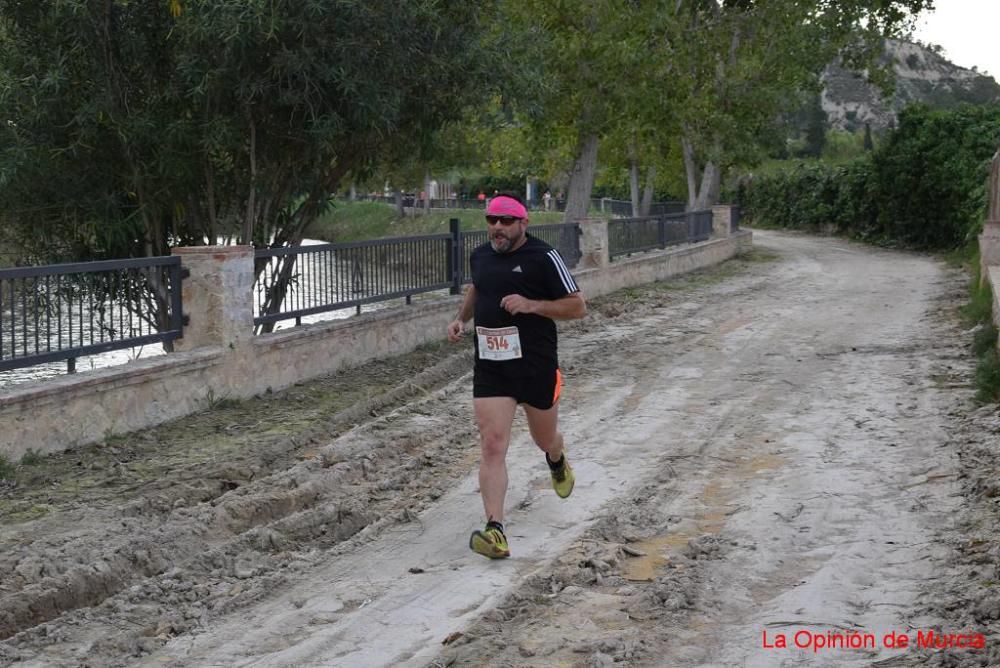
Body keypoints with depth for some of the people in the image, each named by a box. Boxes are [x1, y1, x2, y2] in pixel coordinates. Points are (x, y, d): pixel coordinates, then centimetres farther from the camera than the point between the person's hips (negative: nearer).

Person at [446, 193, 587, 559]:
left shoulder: (543, 257, -10)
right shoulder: (480, 256, 7)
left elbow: (577, 306, -9)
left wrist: (530, 305, -21)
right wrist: (461, 318, 12)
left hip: (536, 364, -3)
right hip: (490, 367, 3)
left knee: (545, 439, 18)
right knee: (492, 445, -11)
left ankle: (557, 461, 57)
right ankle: (495, 531, -15)